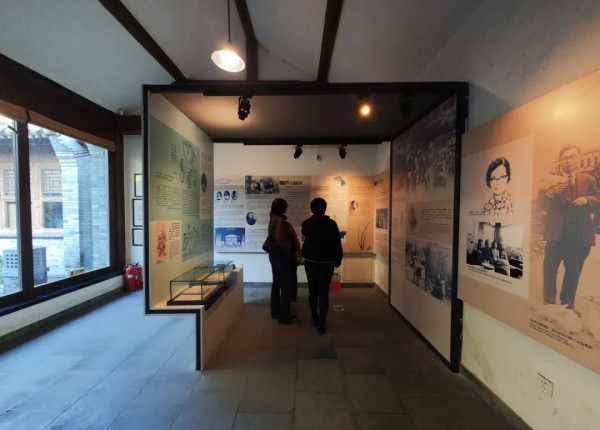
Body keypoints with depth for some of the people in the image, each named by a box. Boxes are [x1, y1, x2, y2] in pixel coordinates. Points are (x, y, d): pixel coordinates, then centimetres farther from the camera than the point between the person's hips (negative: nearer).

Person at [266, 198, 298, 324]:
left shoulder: (272, 219, 8)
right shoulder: (281, 221, -20)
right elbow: (281, 240, -26)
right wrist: (291, 252, -14)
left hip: (273, 253, 9)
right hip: (281, 255, -9)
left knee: (277, 282, 17)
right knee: (286, 284, 1)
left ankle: (275, 311, 28)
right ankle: (284, 315, 9)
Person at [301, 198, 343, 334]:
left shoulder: (306, 223, -4)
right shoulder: (331, 224, -10)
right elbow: (337, 244, -7)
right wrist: (338, 260, 5)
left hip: (310, 261, 2)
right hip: (327, 262, -2)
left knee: (312, 291, 16)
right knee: (324, 292, 4)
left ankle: (315, 318, 27)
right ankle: (322, 323, 5)